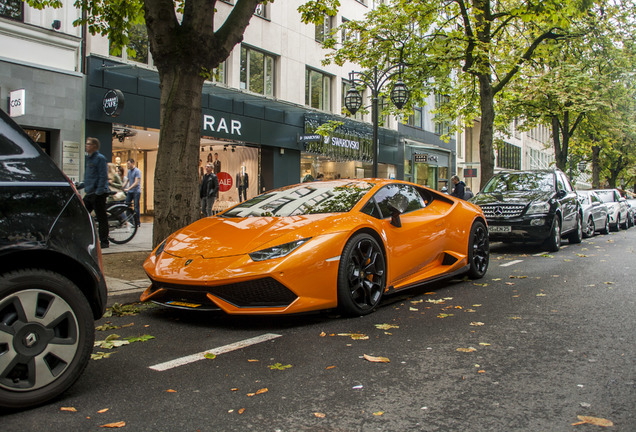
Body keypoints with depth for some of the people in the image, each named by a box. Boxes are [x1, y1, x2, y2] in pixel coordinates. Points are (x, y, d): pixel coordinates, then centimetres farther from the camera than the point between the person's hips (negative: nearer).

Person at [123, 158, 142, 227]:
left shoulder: (137, 171, -10)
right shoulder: (129, 171, 15)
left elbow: (136, 182, -17)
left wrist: (128, 188, -23)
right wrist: (122, 187, 10)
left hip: (136, 191, -7)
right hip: (130, 191, 8)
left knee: (136, 207, -5)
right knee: (126, 206, 3)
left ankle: (137, 223, 2)